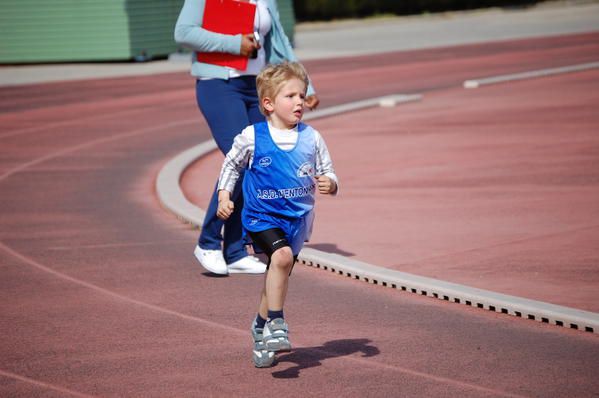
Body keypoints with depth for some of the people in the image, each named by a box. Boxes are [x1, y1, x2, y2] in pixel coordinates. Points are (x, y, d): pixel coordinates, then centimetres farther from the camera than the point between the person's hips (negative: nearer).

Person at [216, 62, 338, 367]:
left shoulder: (311, 138, -1)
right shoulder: (252, 137, -7)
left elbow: (327, 175, 5)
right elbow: (231, 165, 10)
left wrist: (329, 184, -17)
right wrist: (224, 197, 1)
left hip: (297, 219, 3)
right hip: (261, 216, -3)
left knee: (277, 276, 12)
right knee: (282, 255, -30)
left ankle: (262, 328, 35)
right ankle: (276, 322, -20)